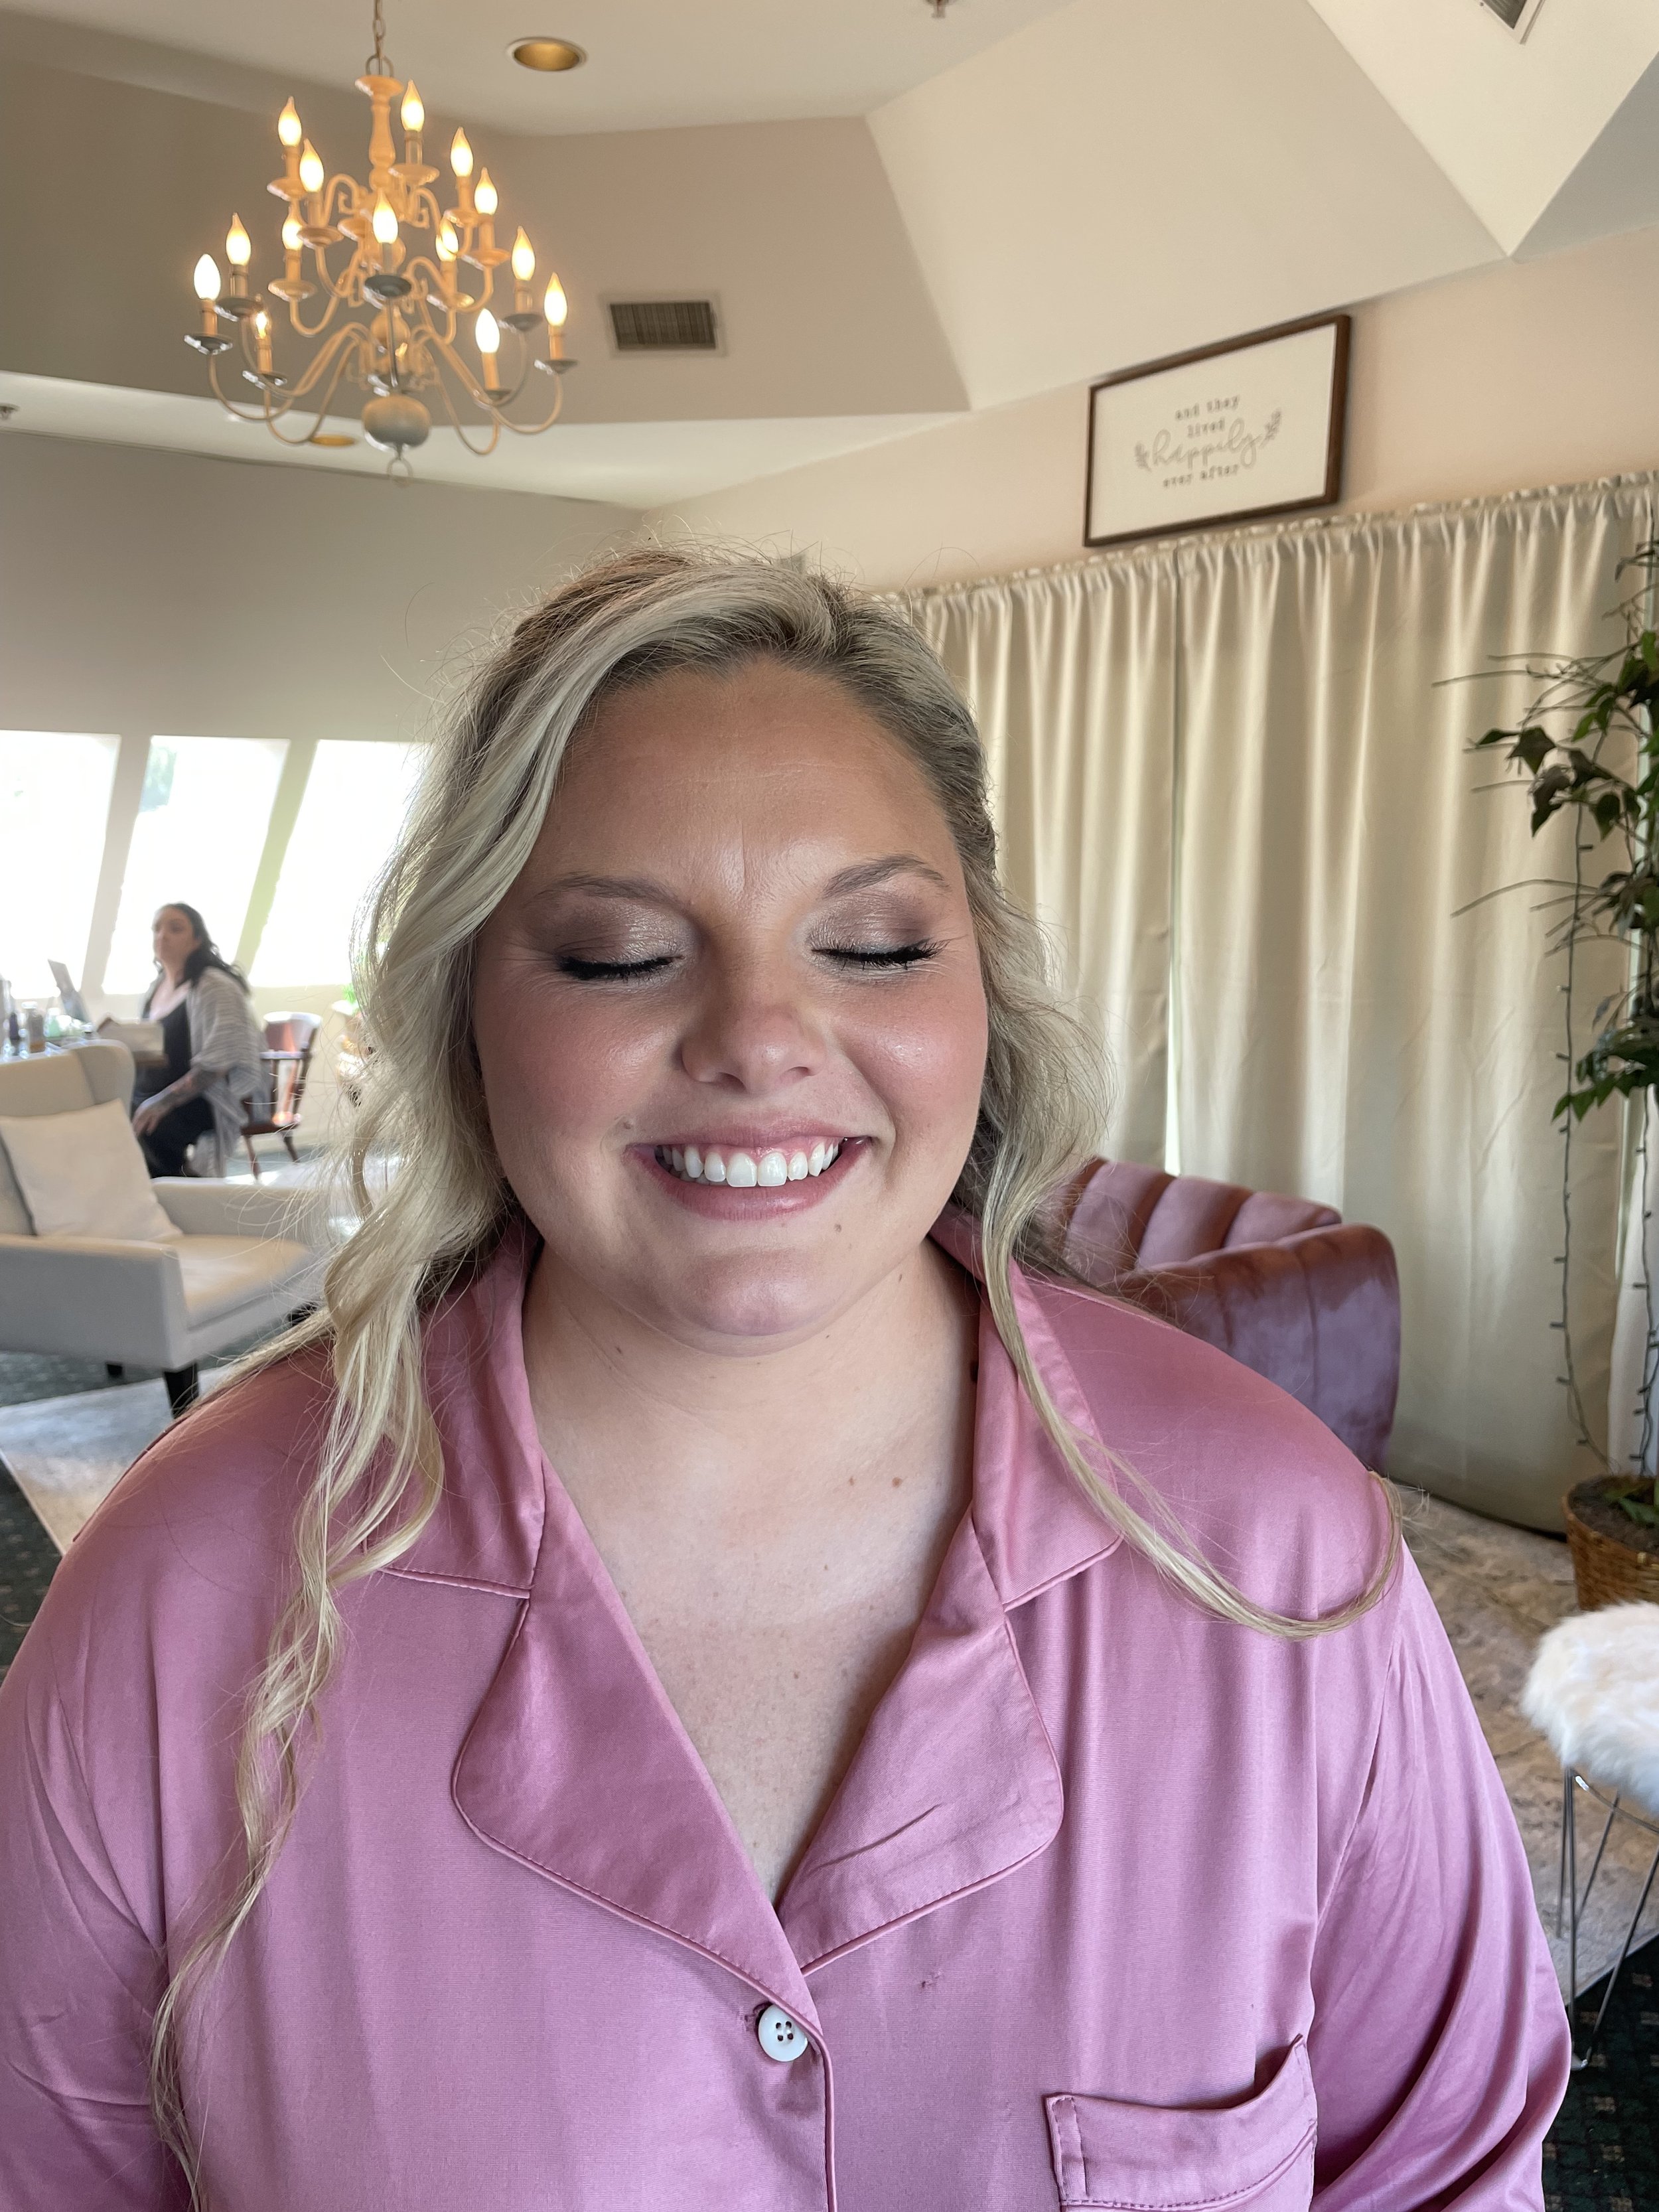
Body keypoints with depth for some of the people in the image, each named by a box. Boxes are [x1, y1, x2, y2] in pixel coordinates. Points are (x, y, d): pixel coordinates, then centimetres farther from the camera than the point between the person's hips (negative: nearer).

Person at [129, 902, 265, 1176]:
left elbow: (218, 1063, -19)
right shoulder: (158, 986, 15)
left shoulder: (214, 987, -11)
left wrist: (164, 1101, -25)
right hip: (144, 1097, 8)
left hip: (196, 1103, -8)